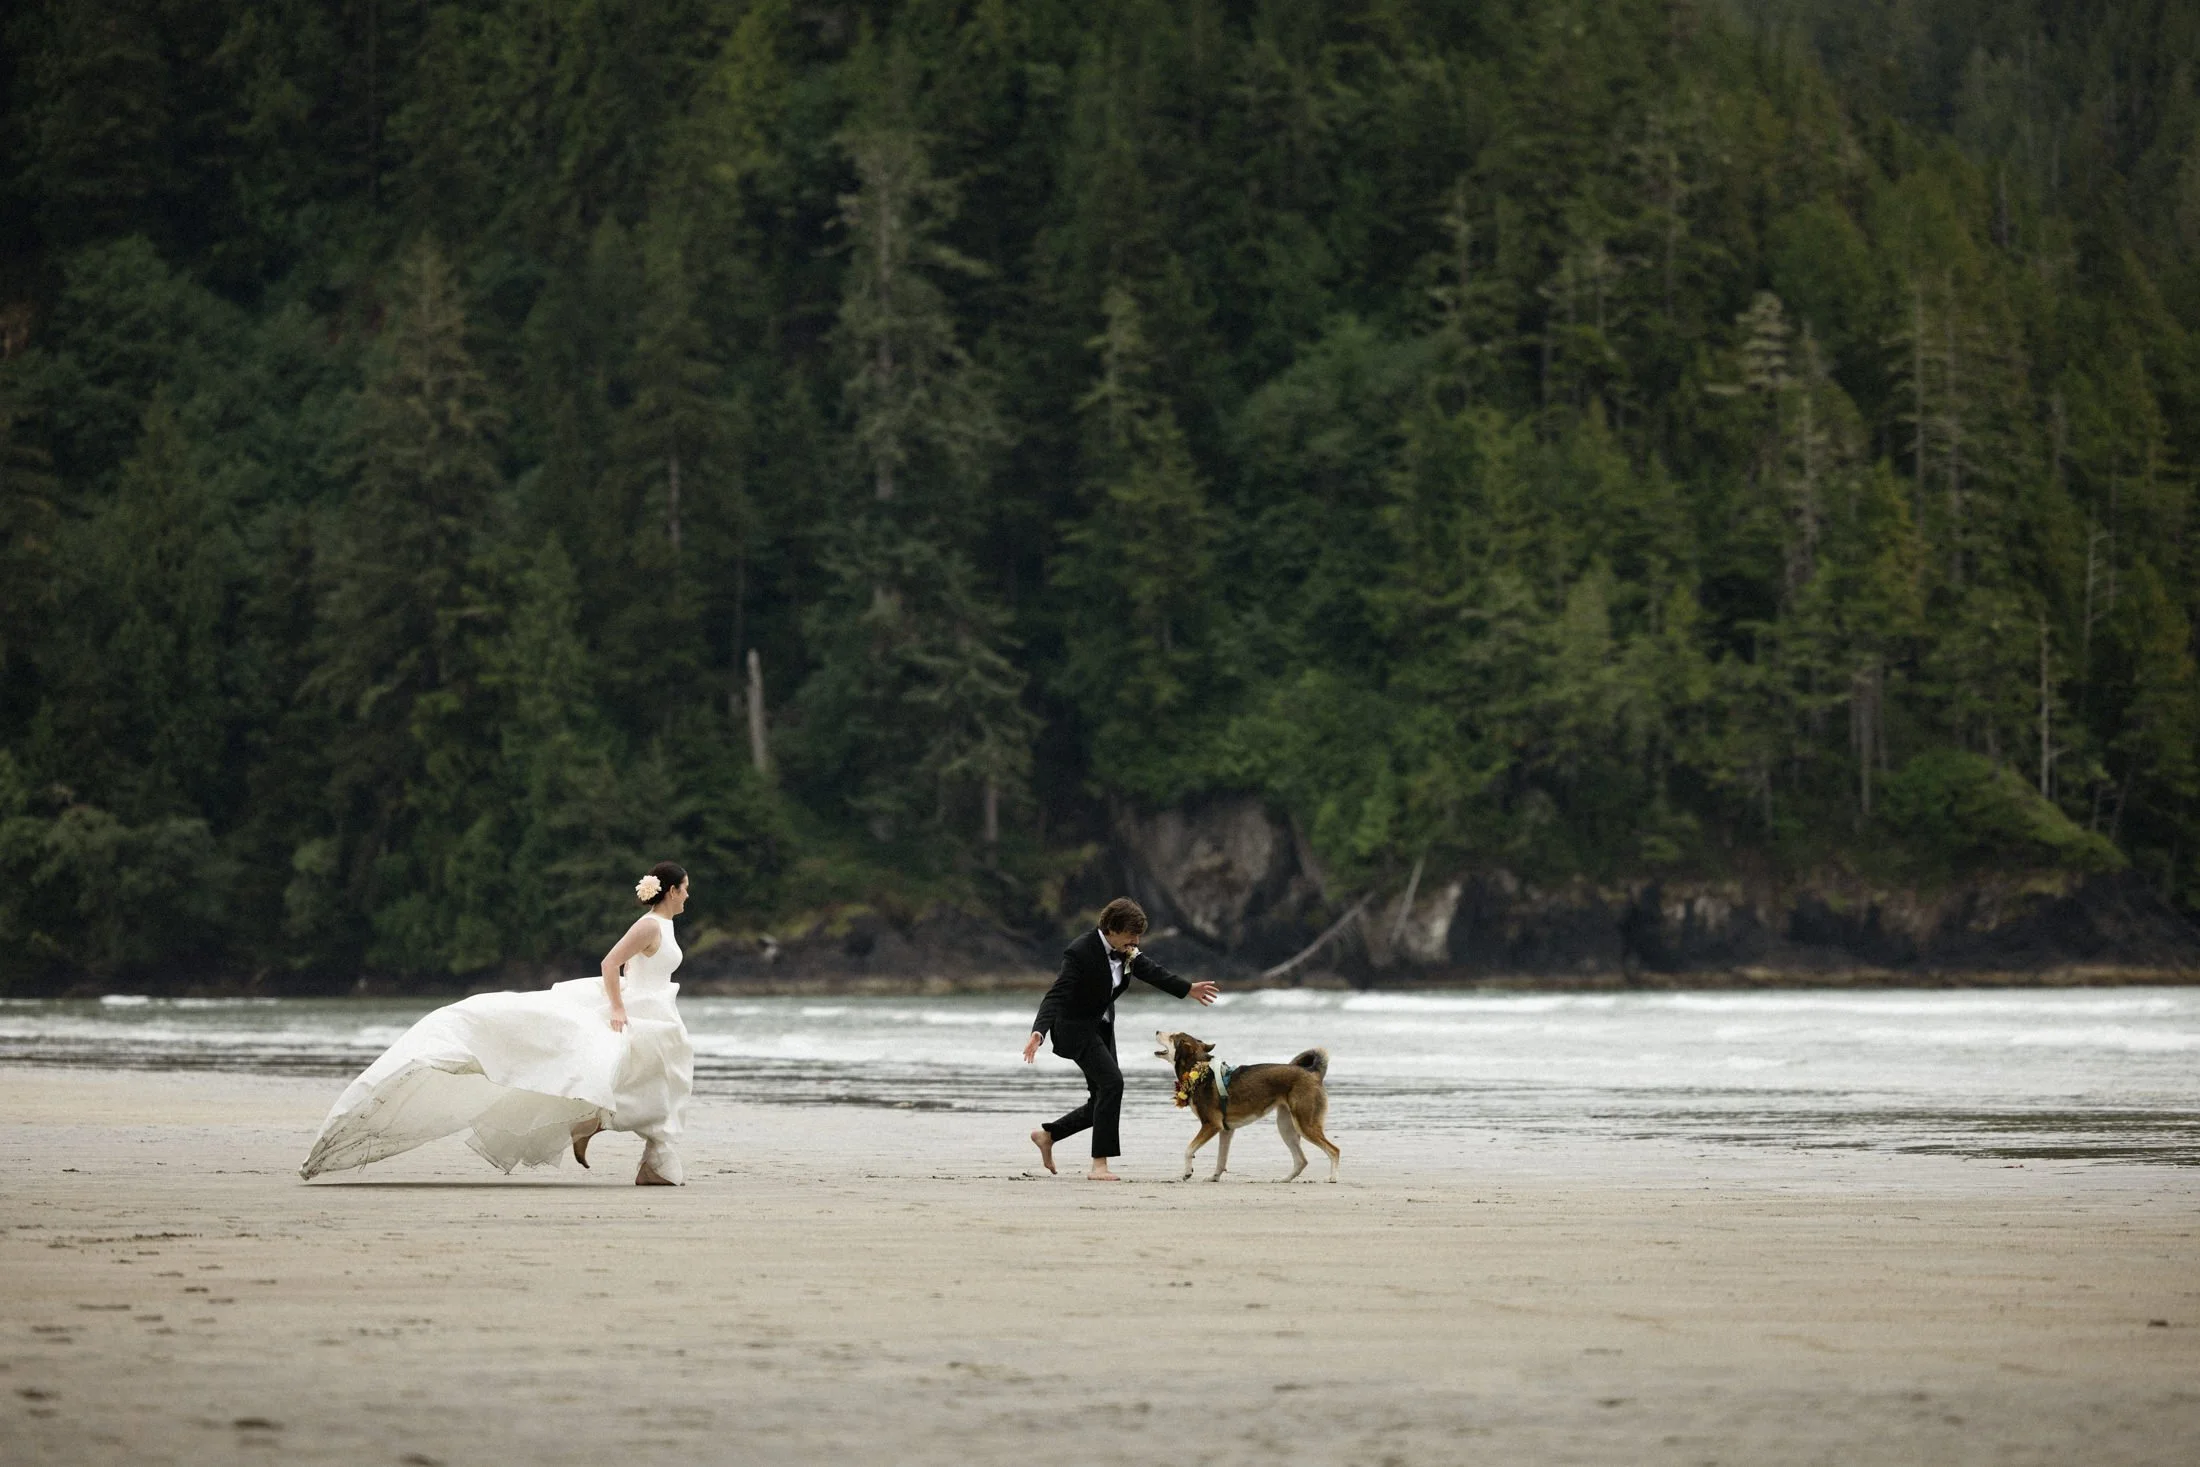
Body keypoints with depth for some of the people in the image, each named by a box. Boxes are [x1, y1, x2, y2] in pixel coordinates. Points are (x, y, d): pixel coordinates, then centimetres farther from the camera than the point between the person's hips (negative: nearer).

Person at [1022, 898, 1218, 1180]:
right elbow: (1056, 995, -34)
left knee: (1102, 1101, 8)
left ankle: (1047, 1135, 29)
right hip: (1077, 1029, -9)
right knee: (1112, 1082, -24)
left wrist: (1187, 989, 27)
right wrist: (1038, 1032, -48)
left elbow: (1149, 970, 16)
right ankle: (1099, 1165, -22)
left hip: (1102, 1028, 9)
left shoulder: (1126, 951, -3)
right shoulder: (1080, 953, -27)